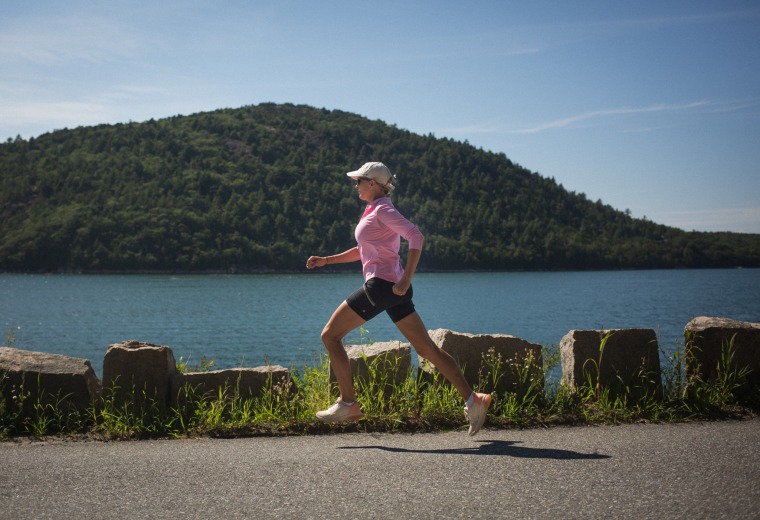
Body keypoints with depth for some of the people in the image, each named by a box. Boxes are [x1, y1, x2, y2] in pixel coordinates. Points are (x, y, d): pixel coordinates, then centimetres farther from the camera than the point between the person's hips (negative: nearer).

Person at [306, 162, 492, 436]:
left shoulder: (383, 209, -7)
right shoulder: (375, 211, 21)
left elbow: (416, 237, -21)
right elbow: (363, 251, 31)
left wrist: (406, 279, -23)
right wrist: (326, 260, 25)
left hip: (382, 285, -9)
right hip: (392, 289, 9)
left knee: (330, 335, -1)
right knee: (426, 348, 5)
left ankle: (348, 403, 0)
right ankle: (472, 400, 2)